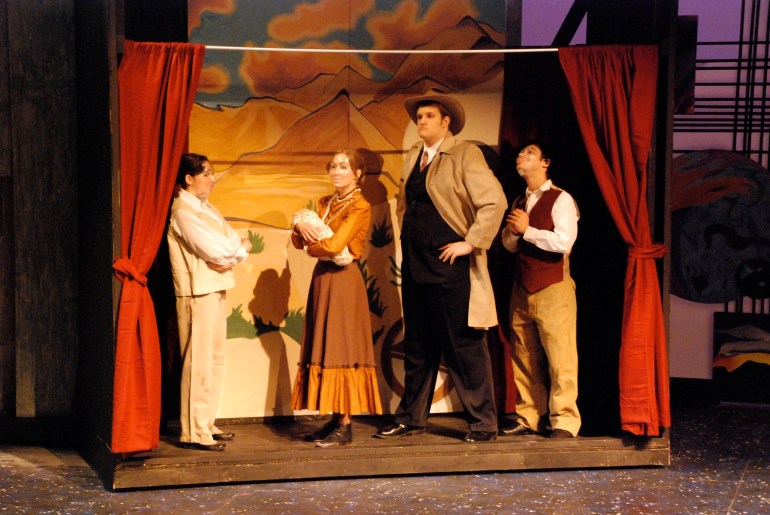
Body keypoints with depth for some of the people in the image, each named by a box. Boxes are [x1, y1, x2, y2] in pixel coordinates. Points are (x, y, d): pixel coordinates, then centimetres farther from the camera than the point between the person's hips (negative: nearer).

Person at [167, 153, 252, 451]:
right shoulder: (183, 211, -12)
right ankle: (194, 432, -3)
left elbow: (236, 245, 10)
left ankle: (207, 424, 20)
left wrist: (230, 256, -12)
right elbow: (216, 250, -20)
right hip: (197, 294, -9)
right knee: (199, 363, -7)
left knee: (215, 360, 12)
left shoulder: (207, 209, 16)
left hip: (217, 291, 9)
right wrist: (240, 247, -1)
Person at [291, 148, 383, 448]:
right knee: (325, 348, 7)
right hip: (322, 279, 8)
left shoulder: (360, 207, -9)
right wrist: (300, 225, -12)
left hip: (343, 280, -8)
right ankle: (334, 420, 11)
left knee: (340, 348, -8)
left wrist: (312, 248, -2)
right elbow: (299, 242, 8)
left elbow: (334, 245, -20)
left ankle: (345, 426, -5)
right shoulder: (325, 204, 15)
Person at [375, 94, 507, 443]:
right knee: (417, 345, 13)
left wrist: (471, 243, -14)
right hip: (416, 266, 7)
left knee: (464, 345, -4)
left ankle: (483, 423, 3)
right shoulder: (412, 157, 15)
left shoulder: (465, 155, -6)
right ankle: (411, 418, 22)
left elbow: (494, 202, -14)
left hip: (450, 266, -7)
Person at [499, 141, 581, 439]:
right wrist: (512, 230, -1)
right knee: (524, 359, 7)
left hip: (553, 289, -7)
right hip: (522, 290, 7)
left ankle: (564, 421, -5)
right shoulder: (519, 202, 18)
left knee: (560, 358, -7)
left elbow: (564, 241, -18)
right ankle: (528, 418, 13)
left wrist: (527, 230, -12)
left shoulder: (560, 200, -5)